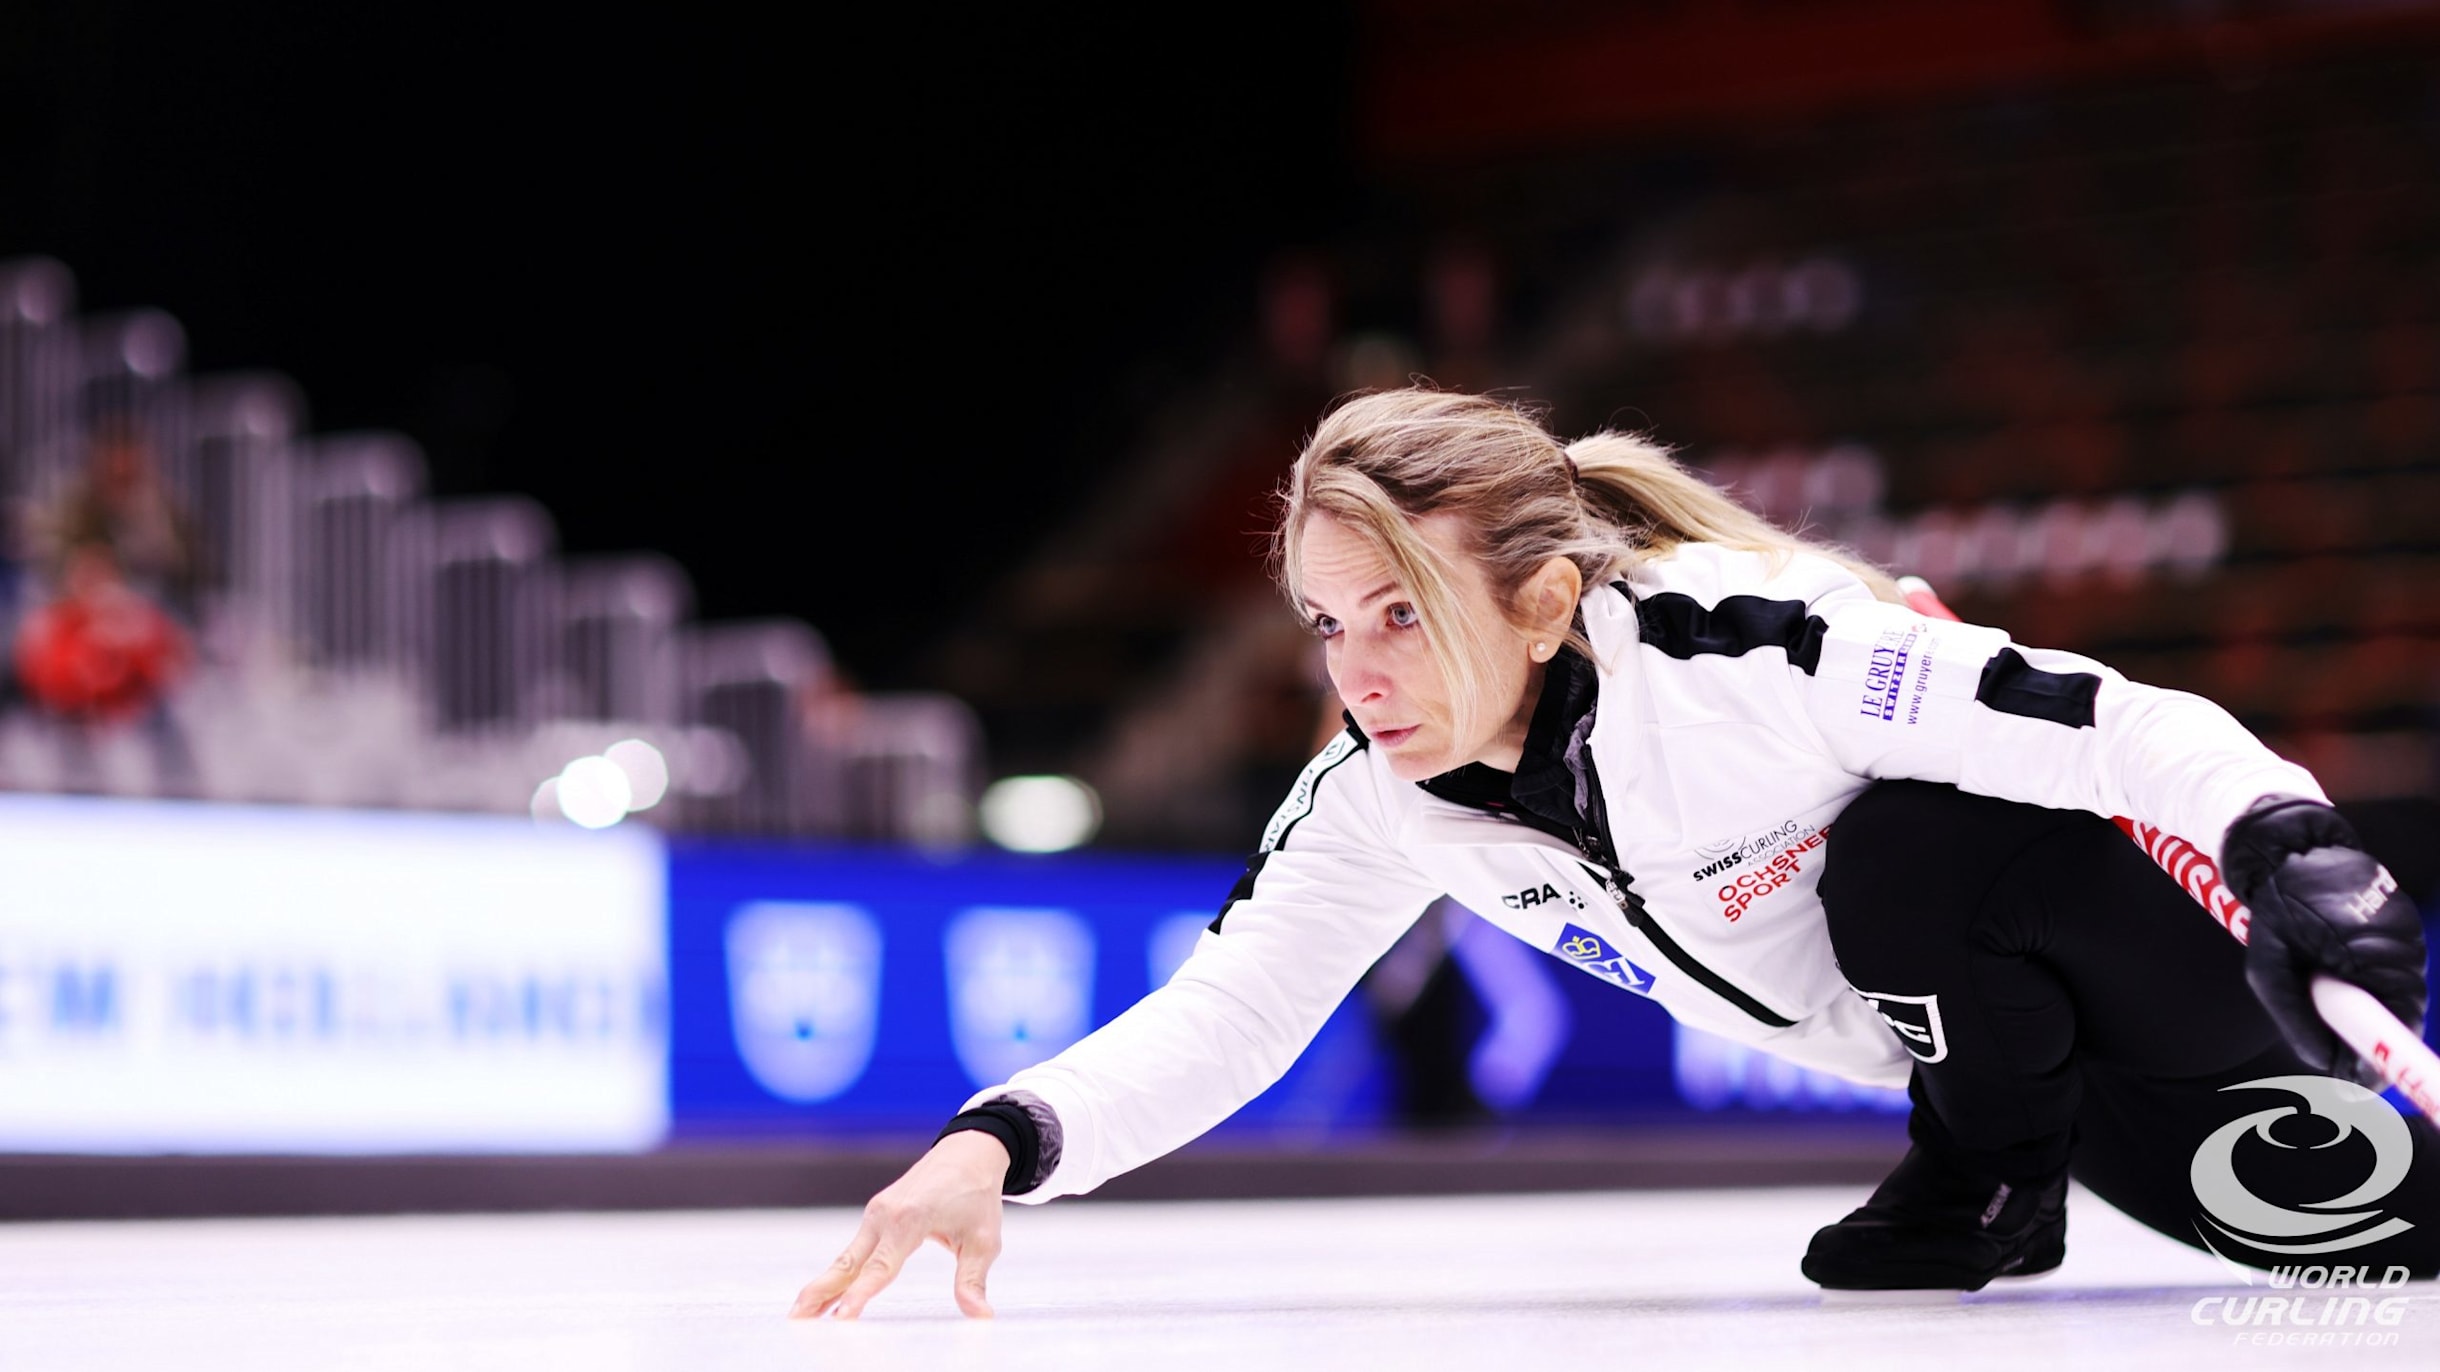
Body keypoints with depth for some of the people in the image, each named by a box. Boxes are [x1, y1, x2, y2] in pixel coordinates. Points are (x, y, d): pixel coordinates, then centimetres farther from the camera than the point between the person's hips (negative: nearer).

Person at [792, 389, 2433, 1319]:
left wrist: (2296, 847, -49)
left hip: (2115, 956, -5)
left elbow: (2125, 731, -33)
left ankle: (1992, 1173, -8)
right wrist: (1000, 1143, -36)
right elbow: (1230, 1011, -19)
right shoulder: (1385, 800, -14)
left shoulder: (1745, 657, -35)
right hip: (1974, 1033, 6)